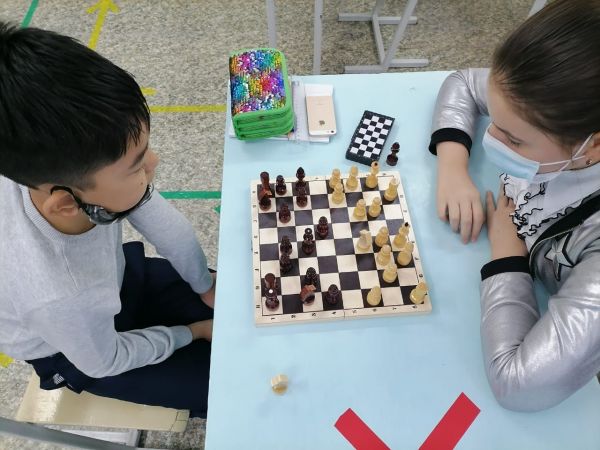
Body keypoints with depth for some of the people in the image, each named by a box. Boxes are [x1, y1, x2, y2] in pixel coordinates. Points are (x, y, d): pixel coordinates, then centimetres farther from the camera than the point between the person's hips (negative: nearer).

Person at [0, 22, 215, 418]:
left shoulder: (74, 163, -34)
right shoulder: (58, 295, -45)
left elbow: (161, 220, -16)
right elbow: (106, 361, -22)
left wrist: (206, 285, -4)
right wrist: (190, 333, -8)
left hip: (121, 273, 4)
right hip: (84, 354, -4)